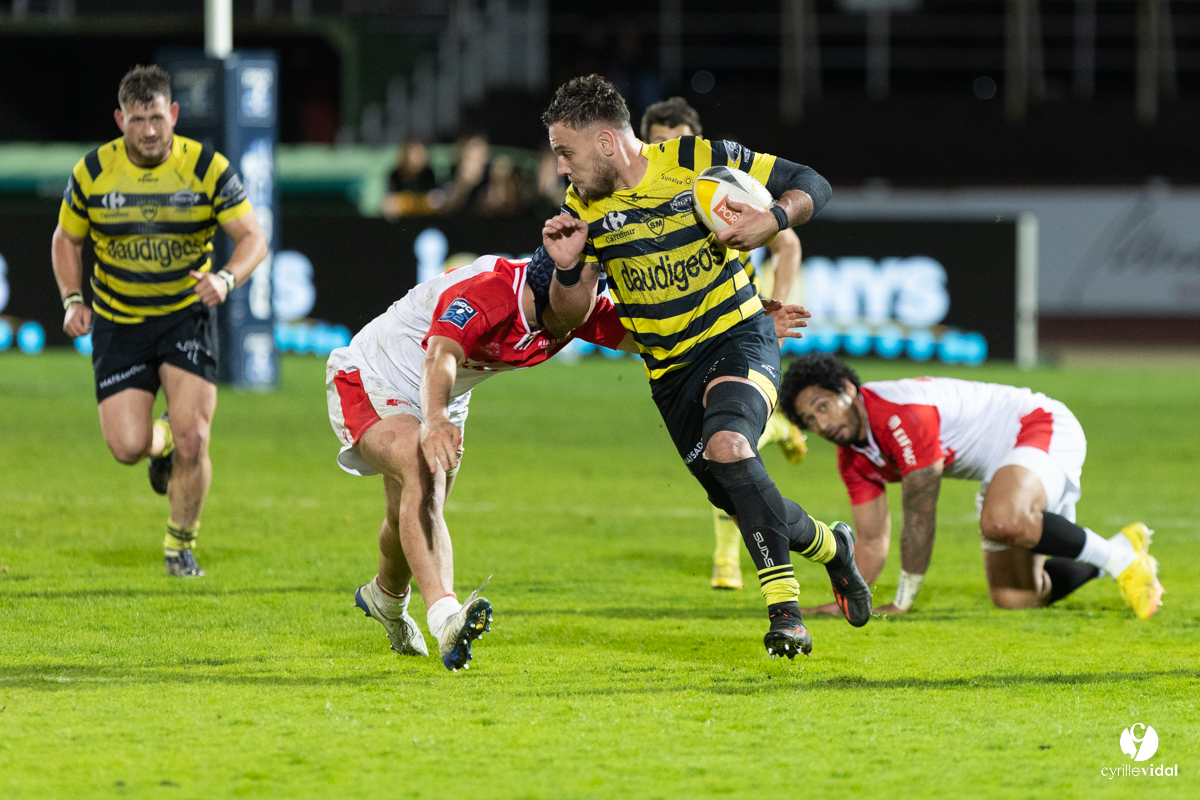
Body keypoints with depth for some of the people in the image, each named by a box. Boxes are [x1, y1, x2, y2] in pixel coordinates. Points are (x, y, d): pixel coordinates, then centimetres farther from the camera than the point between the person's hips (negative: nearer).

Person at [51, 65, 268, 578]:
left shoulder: (208, 168, -10)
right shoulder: (92, 172, -6)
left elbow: (253, 238, -7)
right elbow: (66, 240, 9)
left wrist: (226, 279, -27)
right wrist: (73, 300, -6)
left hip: (188, 316, -1)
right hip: (118, 321, 1)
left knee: (192, 439, -14)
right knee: (127, 447, -10)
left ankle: (181, 545, 9)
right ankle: (161, 441, 29)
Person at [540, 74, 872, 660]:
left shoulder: (701, 161, -12)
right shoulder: (583, 206, -1)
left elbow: (811, 186, -4)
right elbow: (571, 314, 2)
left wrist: (771, 221, -24)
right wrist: (566, 267, -19)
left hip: (737, 338, -5)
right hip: (670, 371, 5)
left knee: (726, 446, -32)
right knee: (740, 500, 7)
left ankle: (784, 606, -28)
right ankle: (830, 547, 40)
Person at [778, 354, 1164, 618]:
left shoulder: (902, 414, -27)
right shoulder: (854, 458, 0)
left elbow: (921, 518, -25)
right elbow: (872, 540, 9)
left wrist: (902, 603, -21)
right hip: (1003, 466, 10)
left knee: (1001, 522, -39)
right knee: (1012, 598, 2)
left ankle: (1120, 558, -20)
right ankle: (1114, 555, 24)